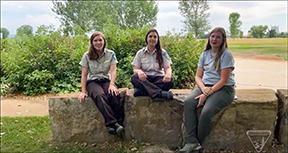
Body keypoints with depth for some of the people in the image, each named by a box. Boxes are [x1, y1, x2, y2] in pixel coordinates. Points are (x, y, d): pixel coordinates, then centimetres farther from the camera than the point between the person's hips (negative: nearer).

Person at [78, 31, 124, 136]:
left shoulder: (111, 54, 6)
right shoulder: (87, 56, 5)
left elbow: (113, 71, -5)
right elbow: (84, 75, 2)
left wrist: (112, 85, -23)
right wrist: (83, 91, -9)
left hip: (106, 80, 1)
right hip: (92, 82, -1)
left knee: (114, 94, -35)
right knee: (100, 95, -37)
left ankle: (120, 122, -33)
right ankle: (113, 123, -43)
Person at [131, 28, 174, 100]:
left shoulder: (163, 52, 9)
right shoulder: (140, 53, 9)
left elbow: (168, 68, 0)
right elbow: (135, 69, 2)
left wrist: (168, 74, -26)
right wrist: (139, 71, -25)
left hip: (158, 79, 0)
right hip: (144, 79, 0)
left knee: (169, 81, -31)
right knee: (134, 78, -33)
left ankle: (142, 90, -39)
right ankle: (160, 93, -46)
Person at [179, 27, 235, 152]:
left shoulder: (226, 55, -6)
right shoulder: (205, 54, 11)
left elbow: (223, 80, -13)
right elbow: (198, 76, 9)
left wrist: (207, 94, -19)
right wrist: (203, 89, -12)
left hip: (223, 89, -5)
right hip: (205, 86, 5)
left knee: (206, 111, -31)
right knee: (188, 102, -25)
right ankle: (191, 142, -24)